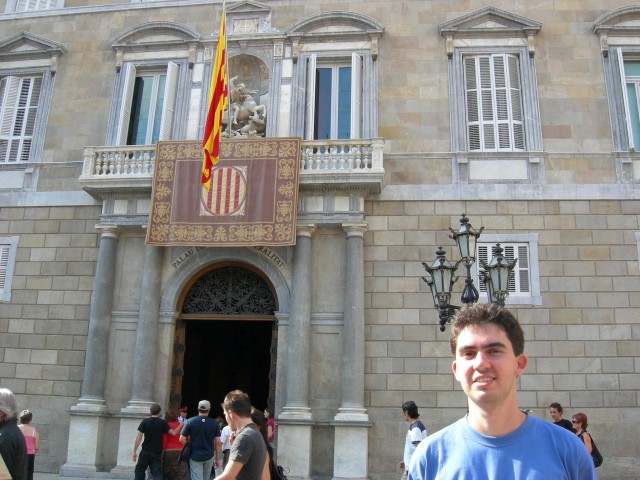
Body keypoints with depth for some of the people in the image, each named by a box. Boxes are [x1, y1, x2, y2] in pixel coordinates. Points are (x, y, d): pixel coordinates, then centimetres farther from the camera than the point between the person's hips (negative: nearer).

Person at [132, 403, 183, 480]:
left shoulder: (145, 421, -2)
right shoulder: (162, 422, -3)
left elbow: (139, 438, -5)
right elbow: (173, 433, -8)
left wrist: (134, 451, -1)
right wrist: (181, 425, 8)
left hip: (145, 452, 0)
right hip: (157, 453, 0)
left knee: (139, 471, 14)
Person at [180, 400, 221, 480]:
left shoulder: (190, 421, -6)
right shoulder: (214, 423, -2)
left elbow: (182, 439, -7)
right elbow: (218, 442, -3)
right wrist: (217, 458, 5)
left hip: (195, 456, -2)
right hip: (209, 456, 2)